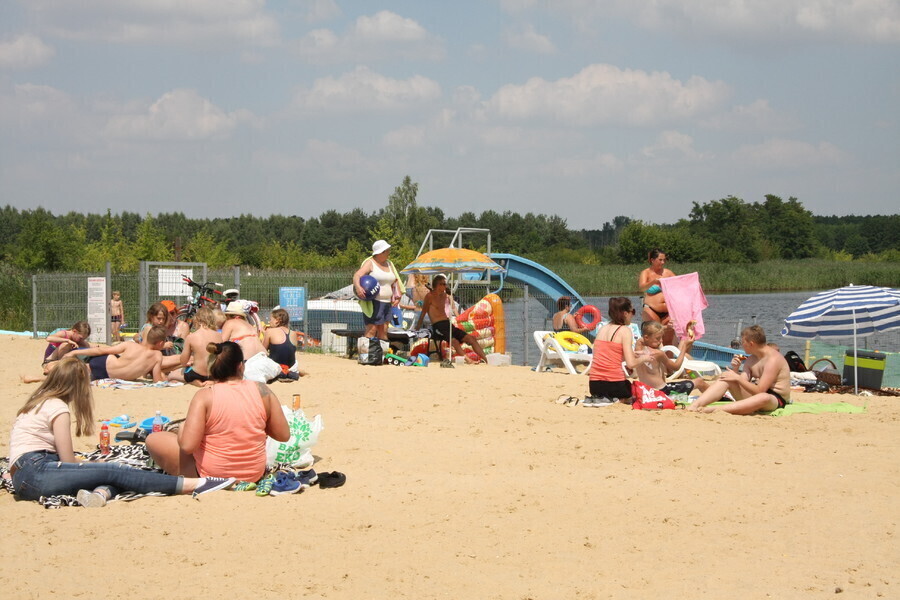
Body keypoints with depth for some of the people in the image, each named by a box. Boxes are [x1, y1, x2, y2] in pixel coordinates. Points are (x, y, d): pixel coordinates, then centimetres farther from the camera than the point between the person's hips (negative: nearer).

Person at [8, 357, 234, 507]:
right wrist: (96, 467, 13)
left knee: (111, 471, -4)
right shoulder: (57, 407, -2)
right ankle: (194, 485, -25)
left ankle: (99, 493, -42)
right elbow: (68, 461, -4)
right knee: (114, 471, -15)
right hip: (35, 473, -9)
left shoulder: (37, 403, 25)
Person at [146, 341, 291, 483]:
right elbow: (284, 435, -4)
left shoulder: (205, 396, -18)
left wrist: (182, 429, -3)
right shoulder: (262, 390, -9)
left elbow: (187, 446, -24)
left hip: (212, 475, -4)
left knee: (153, 439, 10)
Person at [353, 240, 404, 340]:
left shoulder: (389, 264, 16)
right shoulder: (370, 263, -5)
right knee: (371, 330, -12)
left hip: (387, 302, 7)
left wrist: (397, 297, 8)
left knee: (383, 331, 8)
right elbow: (357, 275, -18)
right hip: (373, 302, -7)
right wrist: (358, 287, -39)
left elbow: (395, 281, 22)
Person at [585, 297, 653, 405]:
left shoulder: (602, 329, 11)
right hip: (613, 383, -6)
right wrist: (644, 358, 7)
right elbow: (631, 364, -14)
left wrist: (631, 355, 22)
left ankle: (595, 398, 6)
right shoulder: (625, 330, -8)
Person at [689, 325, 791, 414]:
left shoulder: (773, 359, -16)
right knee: (725, 378, -6)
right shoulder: (751, 359, 12)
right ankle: (694, 406, -24)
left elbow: (759, 390, -22)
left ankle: (714, 410, -52)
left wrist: (738, 378, -18)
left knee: (764, 398, -44)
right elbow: (743, 384, 4)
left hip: (777, 400, -8)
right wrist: (736, 370, -11)